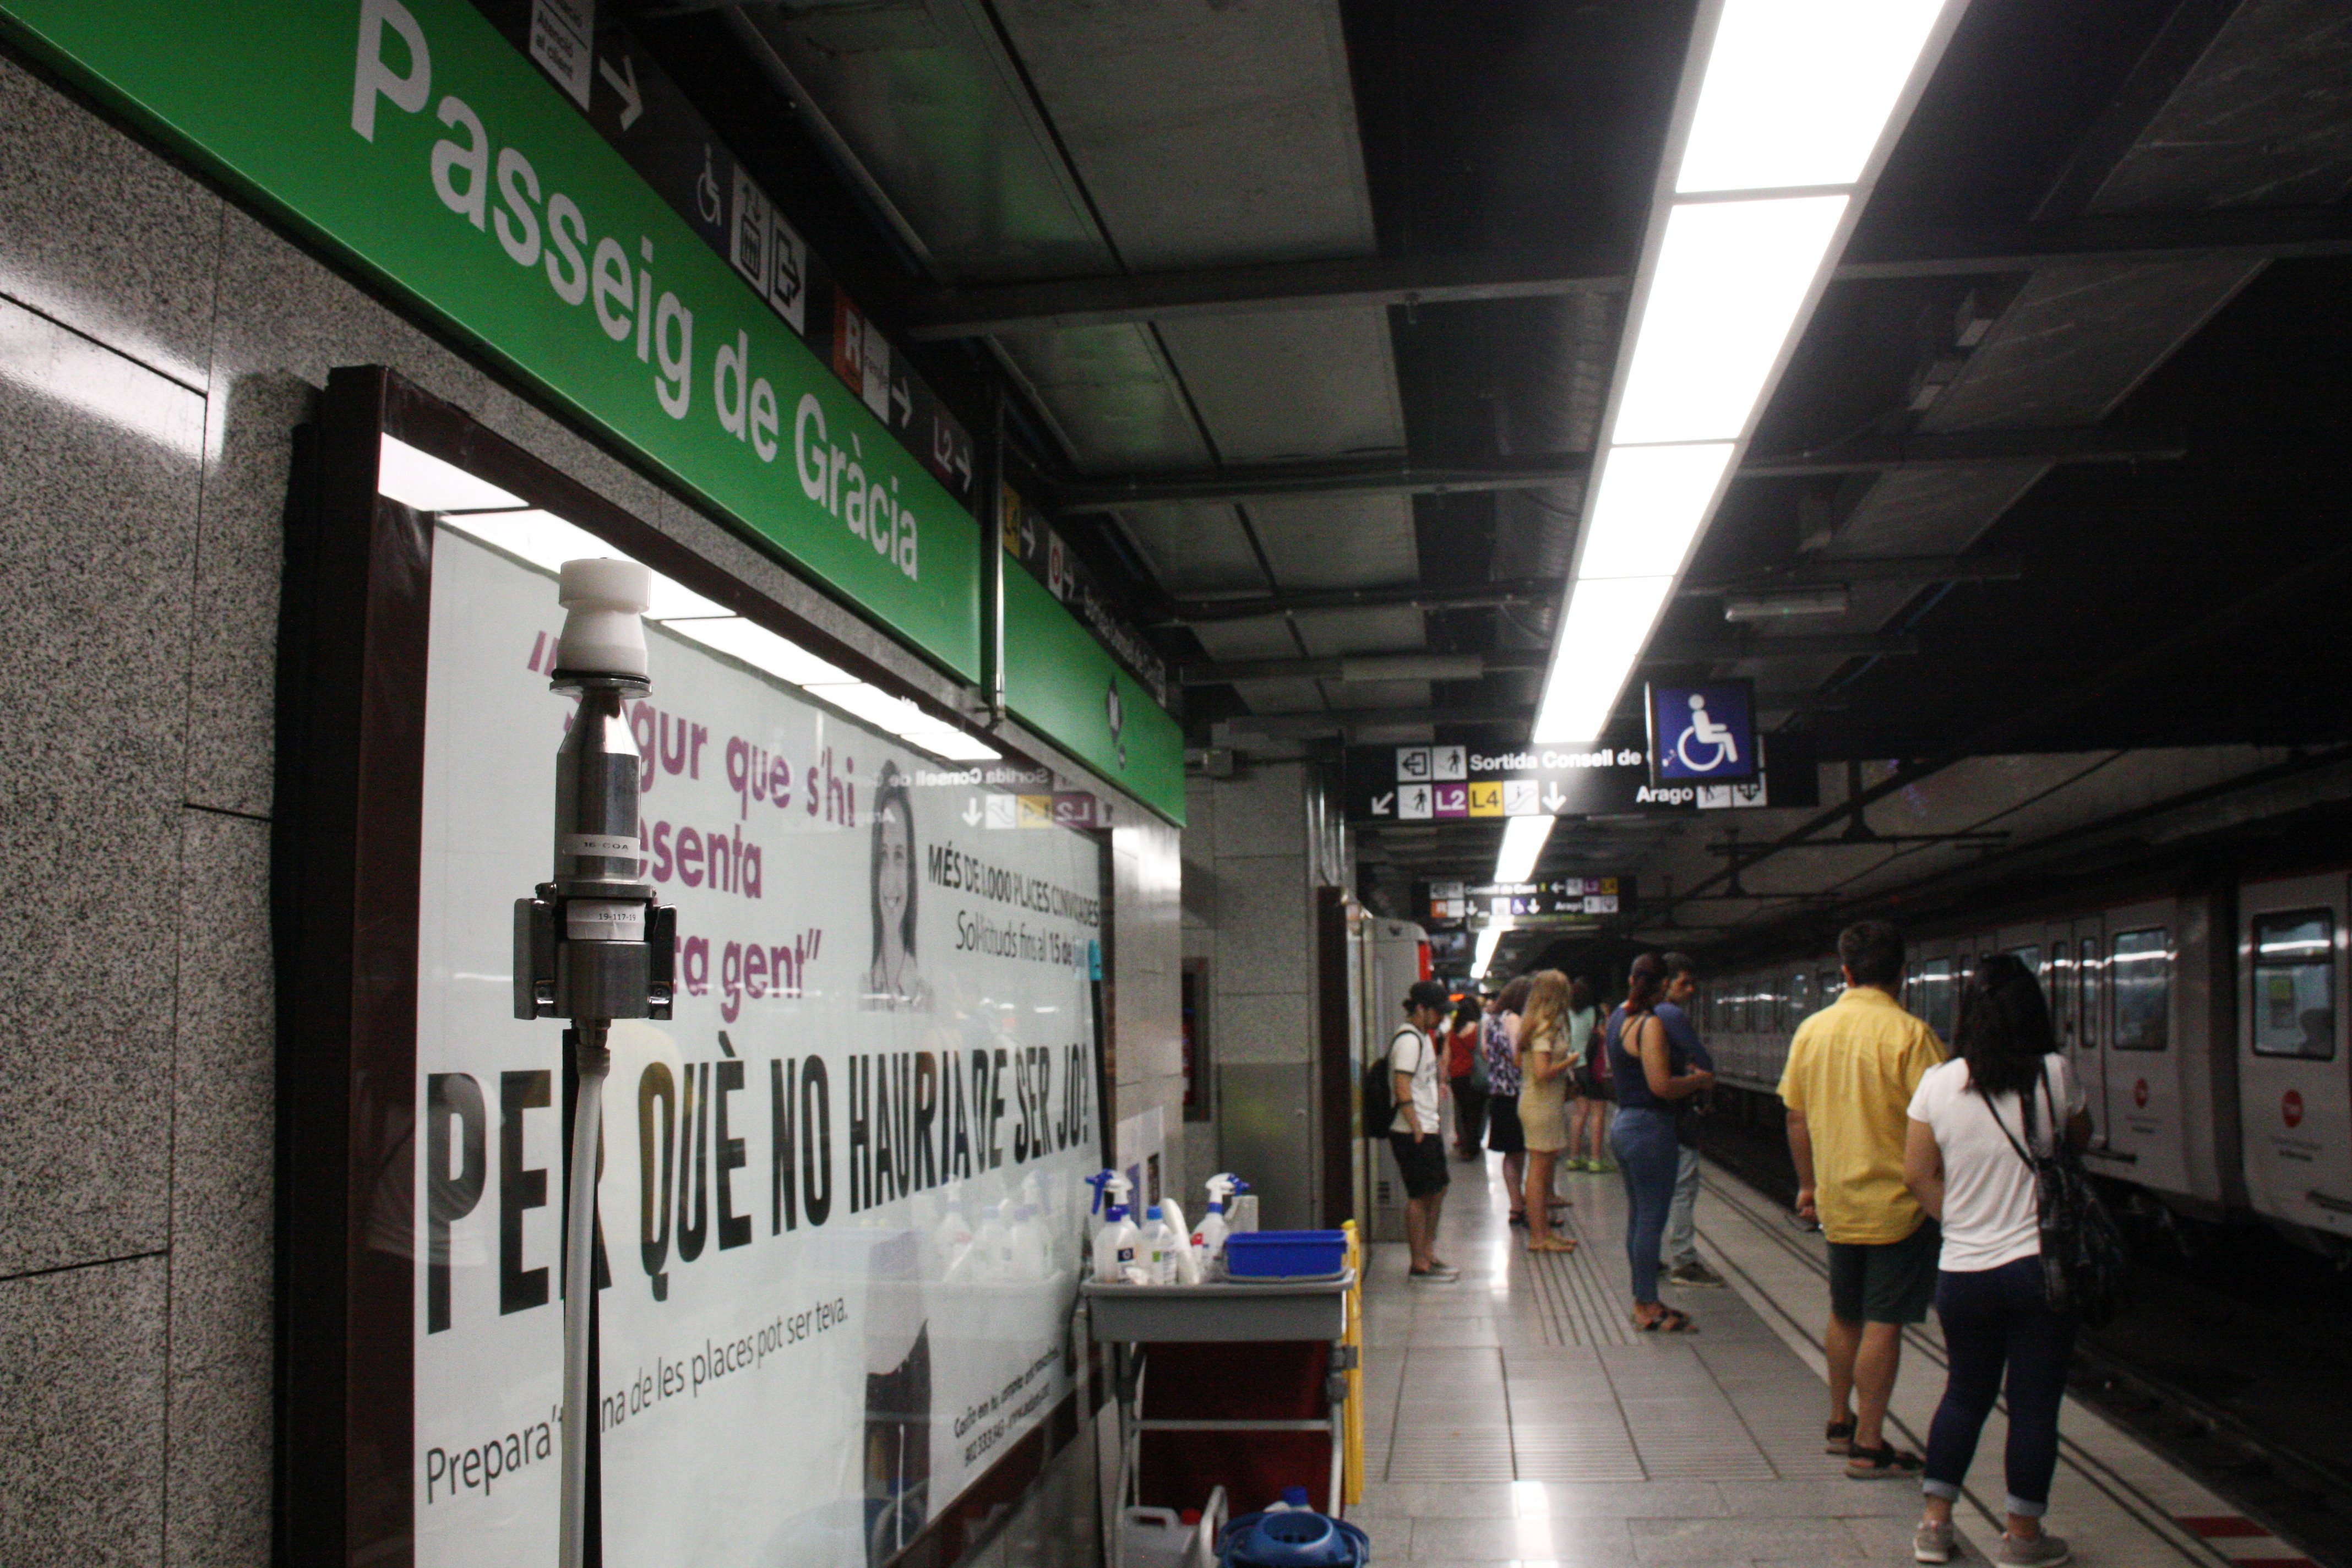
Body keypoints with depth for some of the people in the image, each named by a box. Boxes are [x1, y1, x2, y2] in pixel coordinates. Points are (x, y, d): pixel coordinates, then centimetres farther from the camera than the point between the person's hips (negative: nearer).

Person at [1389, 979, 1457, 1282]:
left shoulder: (1422, 1037, 16)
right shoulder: (1408, 1040, -16)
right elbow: (1402, 1089, -22)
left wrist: (1434, 1129, 18)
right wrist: (1417, 1131, -22)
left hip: (1428, 1129, 10)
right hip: (1413, 1133, -10)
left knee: (1438, 1189, 15)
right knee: (1421, 1196, -4)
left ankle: (1428, 1255, 24)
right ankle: (1419, 1265, 3)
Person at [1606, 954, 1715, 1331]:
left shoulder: (1618, 1018, 11)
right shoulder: (1651, 1024, -18)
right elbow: (1662, 1086, -23)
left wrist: (1684, 1070, 17)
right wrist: (1700, 1080, -7)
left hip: (1626, 1124, 10)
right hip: (1651, 1129, -10)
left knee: (1638, 1217, 15)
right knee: (1651, 1220, -2)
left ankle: (1643, 1300, 23)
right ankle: (1648, 1307, 3)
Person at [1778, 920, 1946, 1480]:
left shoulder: (1811, 1030, 1)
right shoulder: (1909, 1035, -16)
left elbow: (1796, 1118, 8)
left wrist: (1808, 1183, 20)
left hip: (1836, 1202, 5)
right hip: (1897, 1203, -5)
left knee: (1844, 1316, 20)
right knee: (1883, 1324, 2)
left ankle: (1840, 1423, 32)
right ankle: (1869, 1447, 7)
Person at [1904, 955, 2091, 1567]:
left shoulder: (1938, 1083, -6)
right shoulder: (2055, 1075, -9)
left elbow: (1918, 1175, 0)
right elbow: (2081, 1139, 11)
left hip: (1962, 1271, 2)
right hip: (2040, 1265, -2)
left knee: (1965, 1394, 18)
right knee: (2034, 1403, 9)